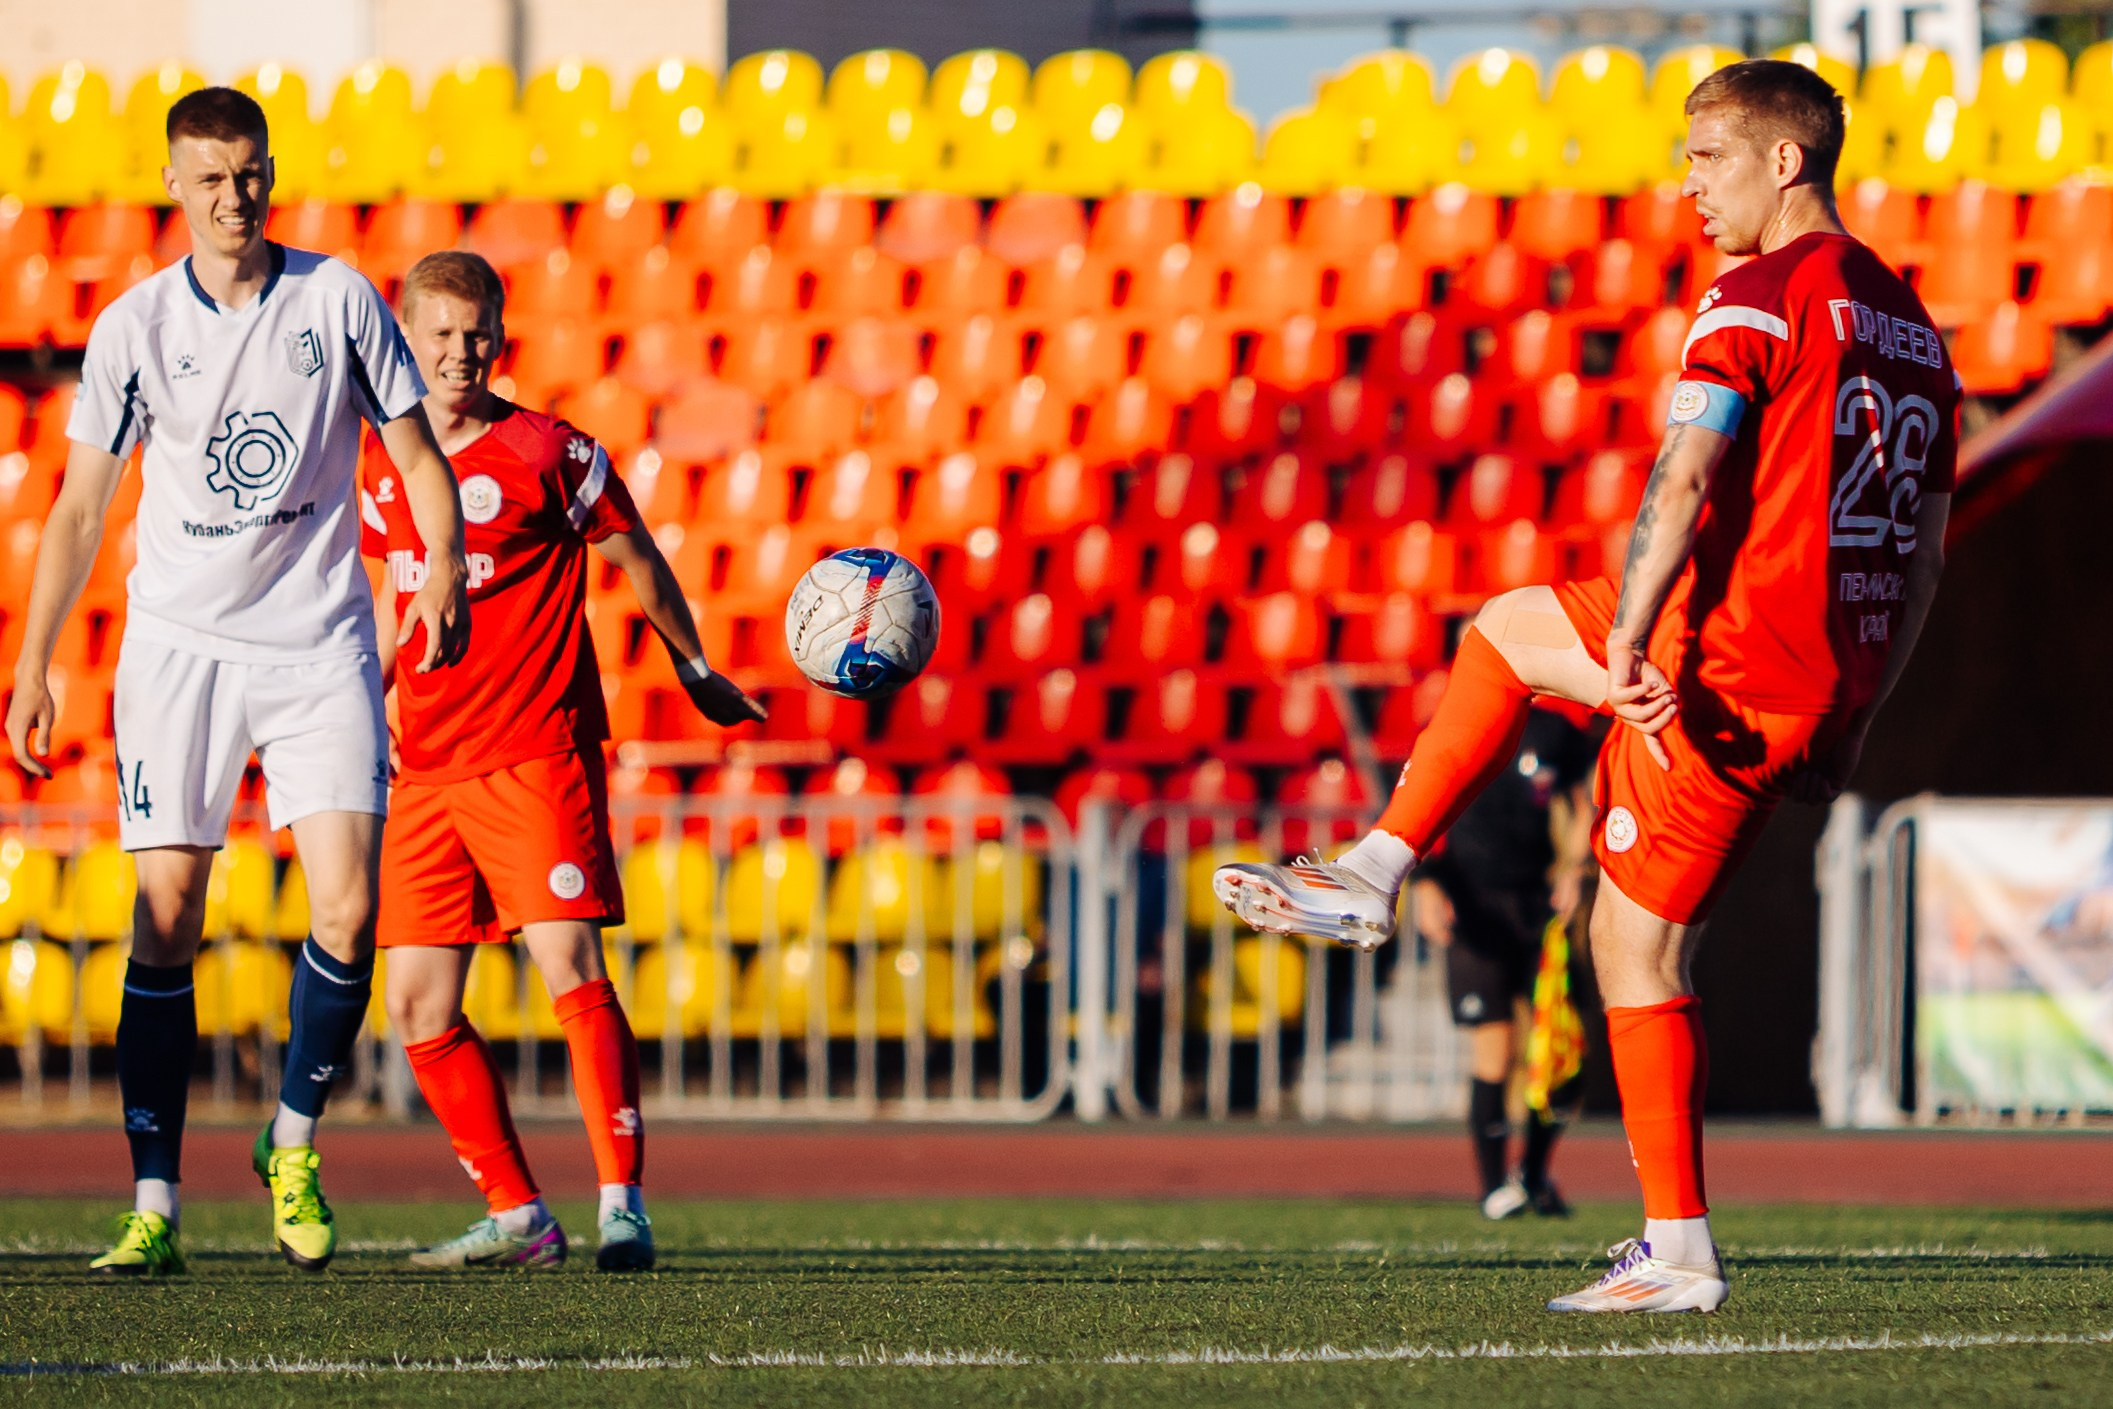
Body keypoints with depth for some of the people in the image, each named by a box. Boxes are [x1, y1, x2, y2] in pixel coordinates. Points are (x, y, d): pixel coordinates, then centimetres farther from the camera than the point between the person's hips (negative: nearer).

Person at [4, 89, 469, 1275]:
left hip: (321, 643, 0)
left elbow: (417, 451, 6)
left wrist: (446, 567, -13)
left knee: (346, 912, -11)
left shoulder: (339, 300, 1)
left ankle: (295, 1146, 12)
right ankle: (155, 1208, -4)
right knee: (165, 919, -6)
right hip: (179, 644, 0)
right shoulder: (134, 326, 1)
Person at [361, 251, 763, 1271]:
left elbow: (637, 559, 9)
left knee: (570, 967, -17)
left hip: (537, 755, -6)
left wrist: (695, 671, 18)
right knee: (417, 1007, 1)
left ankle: (623, 1204, -18)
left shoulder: (549, 452, -4)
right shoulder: (382, 467, 10)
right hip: (425, 768, 6)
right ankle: (516, 1217, 9)